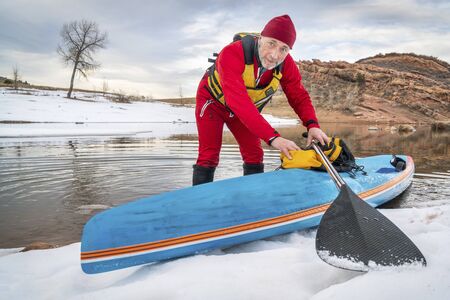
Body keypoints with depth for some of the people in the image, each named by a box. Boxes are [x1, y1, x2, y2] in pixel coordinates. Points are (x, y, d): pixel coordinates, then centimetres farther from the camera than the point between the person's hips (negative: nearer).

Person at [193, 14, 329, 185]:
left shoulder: (286, 64, -22)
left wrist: (312, 124, -35)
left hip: (247, 111, 5)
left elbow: (299, 96, -14)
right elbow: (238, 101, -50)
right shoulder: (232, 54, -40)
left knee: (254, 155, 2)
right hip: (213, 100, -4)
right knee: (209, 156, -11)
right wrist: (272, 137, -57)